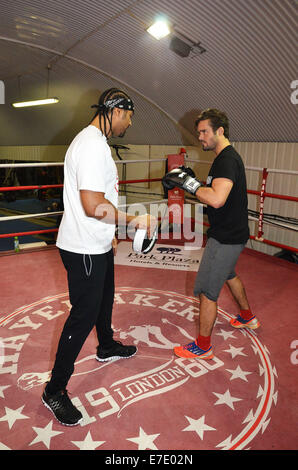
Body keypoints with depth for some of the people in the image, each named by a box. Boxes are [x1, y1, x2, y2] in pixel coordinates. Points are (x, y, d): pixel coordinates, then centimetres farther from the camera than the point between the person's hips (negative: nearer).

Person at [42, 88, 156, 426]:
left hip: (97, 245, 11)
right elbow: (94, 205, -30)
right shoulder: (93, 145, -22)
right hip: (84, 250, -11)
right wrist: (134, 220, -19)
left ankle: (107, 347, 51)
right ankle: (54, 391, 16)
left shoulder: (94, 141, 13)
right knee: (83, 316, -1)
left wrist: (109, 233, 23)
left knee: (104, 299, 26)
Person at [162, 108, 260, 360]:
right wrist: (190, 181, 5)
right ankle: (248, 318, 51)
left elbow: (217, 199, -36)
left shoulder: (228, 159, -22)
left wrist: (189, 182, -25)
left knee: (206, 291, -2)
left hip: (227, 237, -11)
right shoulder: (226, 157, 11)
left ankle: (203, 346, 15)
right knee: (228, 274, 30)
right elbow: (214, 191, 16)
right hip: (231, 233, 11)